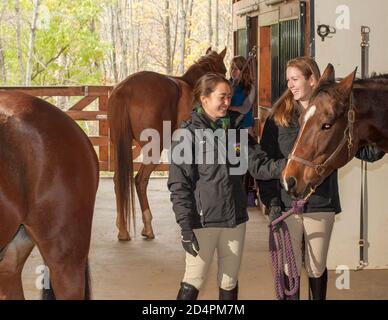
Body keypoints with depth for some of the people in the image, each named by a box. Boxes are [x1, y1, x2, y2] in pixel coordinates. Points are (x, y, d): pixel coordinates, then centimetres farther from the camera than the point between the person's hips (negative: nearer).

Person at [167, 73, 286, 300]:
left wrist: (287, 165, -19)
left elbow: (259, 166, 1)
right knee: (194, 281, 3)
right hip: (203, 220, -5)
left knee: (230, 282, 14)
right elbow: (179, 185, -11)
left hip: (235, 219, 5)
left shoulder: (235, 131, 7)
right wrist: (185, 227, -17)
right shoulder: (189, 134, -9)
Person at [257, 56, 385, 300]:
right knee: (289, 268, 7)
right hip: (286, 204, 0)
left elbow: (364, 151, -2)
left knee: (317, 268, 12)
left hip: (321, 204, 0)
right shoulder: (279, 116, 0)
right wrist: (270, 200, -10)